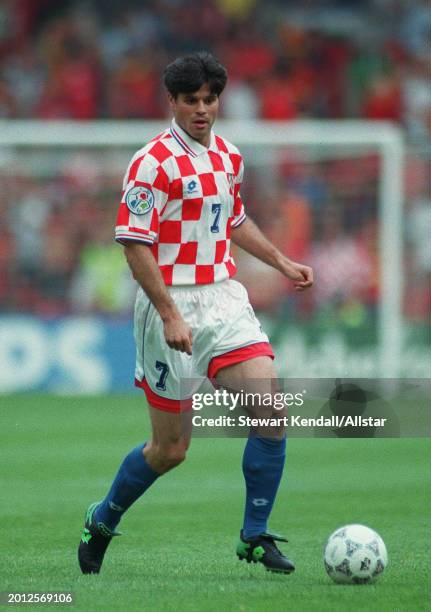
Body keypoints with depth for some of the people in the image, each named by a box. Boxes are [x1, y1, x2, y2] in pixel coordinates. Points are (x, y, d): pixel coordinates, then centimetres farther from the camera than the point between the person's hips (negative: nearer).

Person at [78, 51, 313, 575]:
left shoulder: (229, 157, 11)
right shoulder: (153, 163, -12)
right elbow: (134, 244, -16)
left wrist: (282, 262, 27)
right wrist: (170, 315, -22)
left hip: (224, 300, 6)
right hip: (172, 307, -6)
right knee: (170, 448, 1)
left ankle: (255, 536, 1)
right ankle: (102, 522, 26)